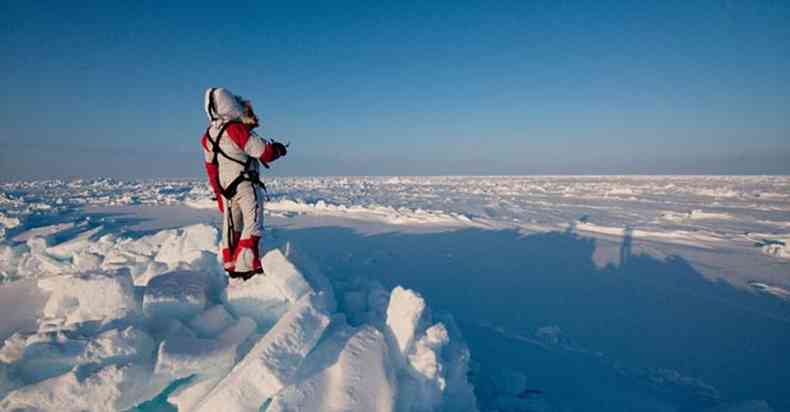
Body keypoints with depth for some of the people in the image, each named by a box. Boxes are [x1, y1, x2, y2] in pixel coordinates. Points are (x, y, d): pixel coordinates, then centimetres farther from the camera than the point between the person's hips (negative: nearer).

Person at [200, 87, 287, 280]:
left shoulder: (208, 135, 8)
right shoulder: (236, 129, -16)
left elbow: (211, 167, 15)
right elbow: (264, 152, -14)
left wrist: (219, 193, 24)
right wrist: (278, 148, 8)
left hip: (225, 186, 8)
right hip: (245, 184, -8)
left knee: (231, 226, 17)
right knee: (253, 225, -5)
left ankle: (231, 265, 27)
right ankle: (247, 267, -9)